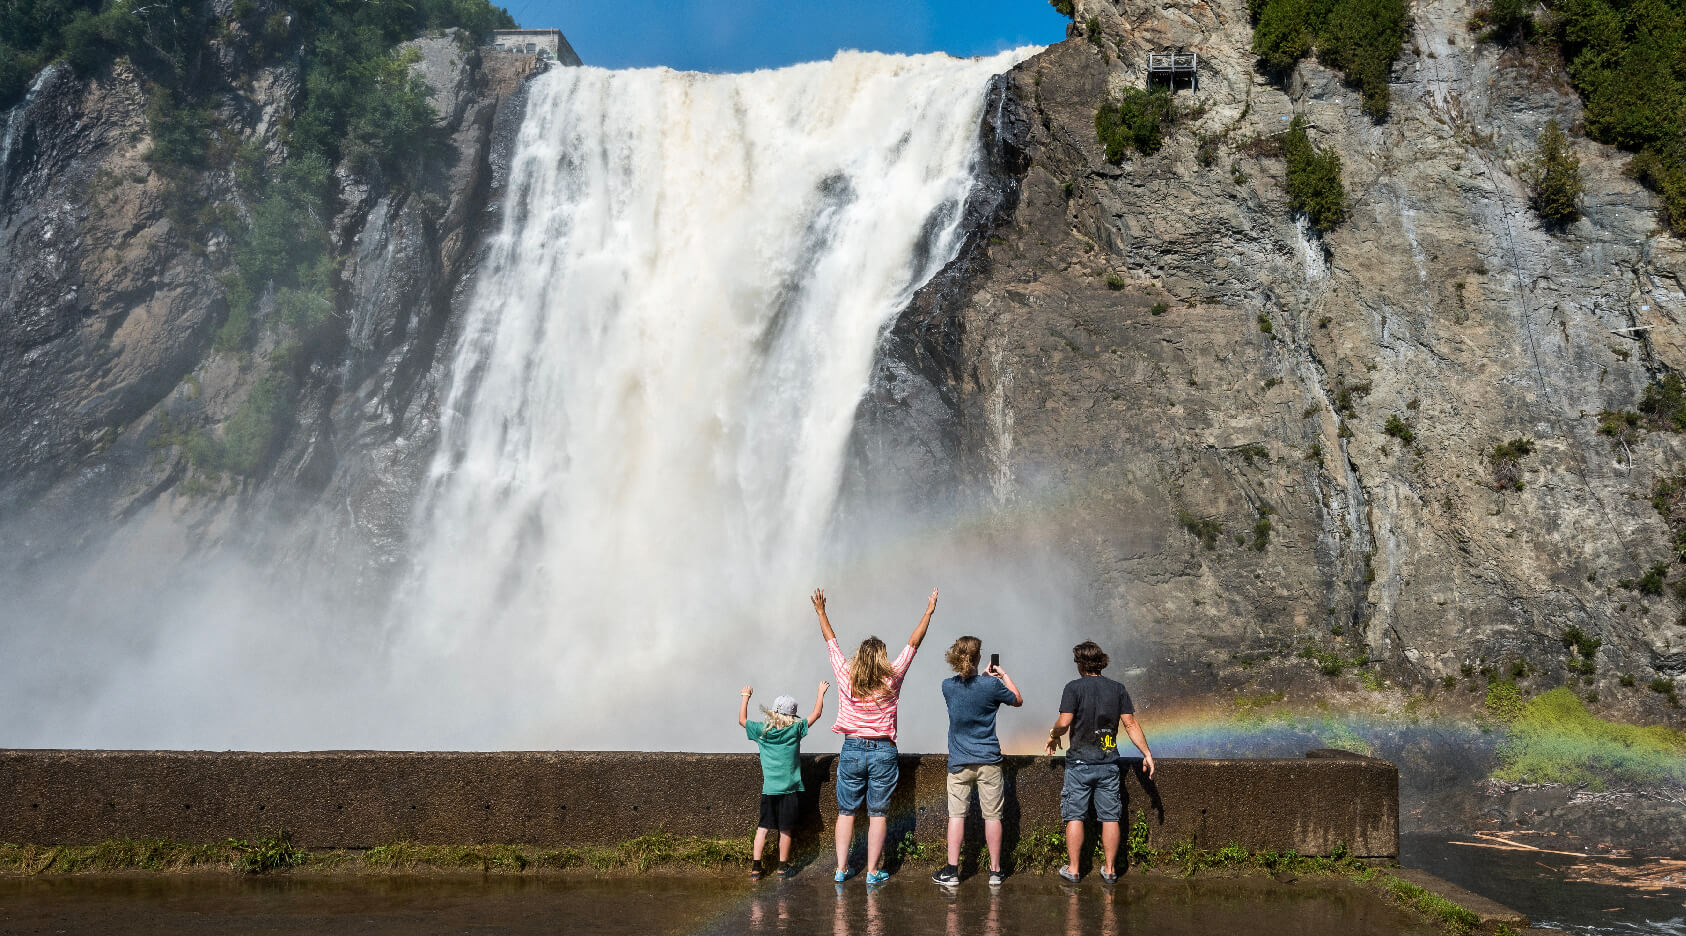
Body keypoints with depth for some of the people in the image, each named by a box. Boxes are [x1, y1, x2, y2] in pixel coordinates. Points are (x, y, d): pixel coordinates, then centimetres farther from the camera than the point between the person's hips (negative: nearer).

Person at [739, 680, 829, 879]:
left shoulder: (762, 730, -1)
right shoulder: (795, 730, -6)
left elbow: (742, 720, 15)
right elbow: (816, 714, 4)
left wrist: (745, 697, 26)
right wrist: (821, 692, 18)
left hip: (768, 789, 2)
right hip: (788, 789, -2)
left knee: (763, 827, 7)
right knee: (785, 830, 7)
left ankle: (755, 866, 4)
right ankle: (783, 867, 14)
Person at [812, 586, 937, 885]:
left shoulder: (846, 678, -5)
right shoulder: (891, 680, -8)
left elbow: (831, 641, 7)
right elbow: (913, 644, 0)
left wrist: (821, 611, 19)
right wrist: (928, 613, 8)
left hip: (851, 750, 2)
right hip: (883, 751, -1)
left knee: (846, 812, 11)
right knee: (878, 813, 4)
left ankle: (842, 868, 12)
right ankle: (872, 871, 6)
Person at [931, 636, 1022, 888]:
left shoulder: (948, 686, -2)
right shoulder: (991, 685, -10)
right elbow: (1018, 700, 9)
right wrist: (1004, 676, 19)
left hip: (959, 762, 2)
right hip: (988, 761, -2)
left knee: (956, 814, 5)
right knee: (992, 815, 6)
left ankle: (952, 870, 3)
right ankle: (995, 871, 11)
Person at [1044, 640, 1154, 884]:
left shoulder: (1074, 687, -7)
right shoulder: (1117, 688, 4)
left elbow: (1064, 722, -14)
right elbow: (1130, 724, 0)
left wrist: (1053, 736, 6)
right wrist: (1146, 752, 4)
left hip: (1080, 761, -3)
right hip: (1109, 761, 3)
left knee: (1074, 815, 4)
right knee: (1110, 816, 8)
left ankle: (1073, 869, 6)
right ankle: (1110, 869, 12)